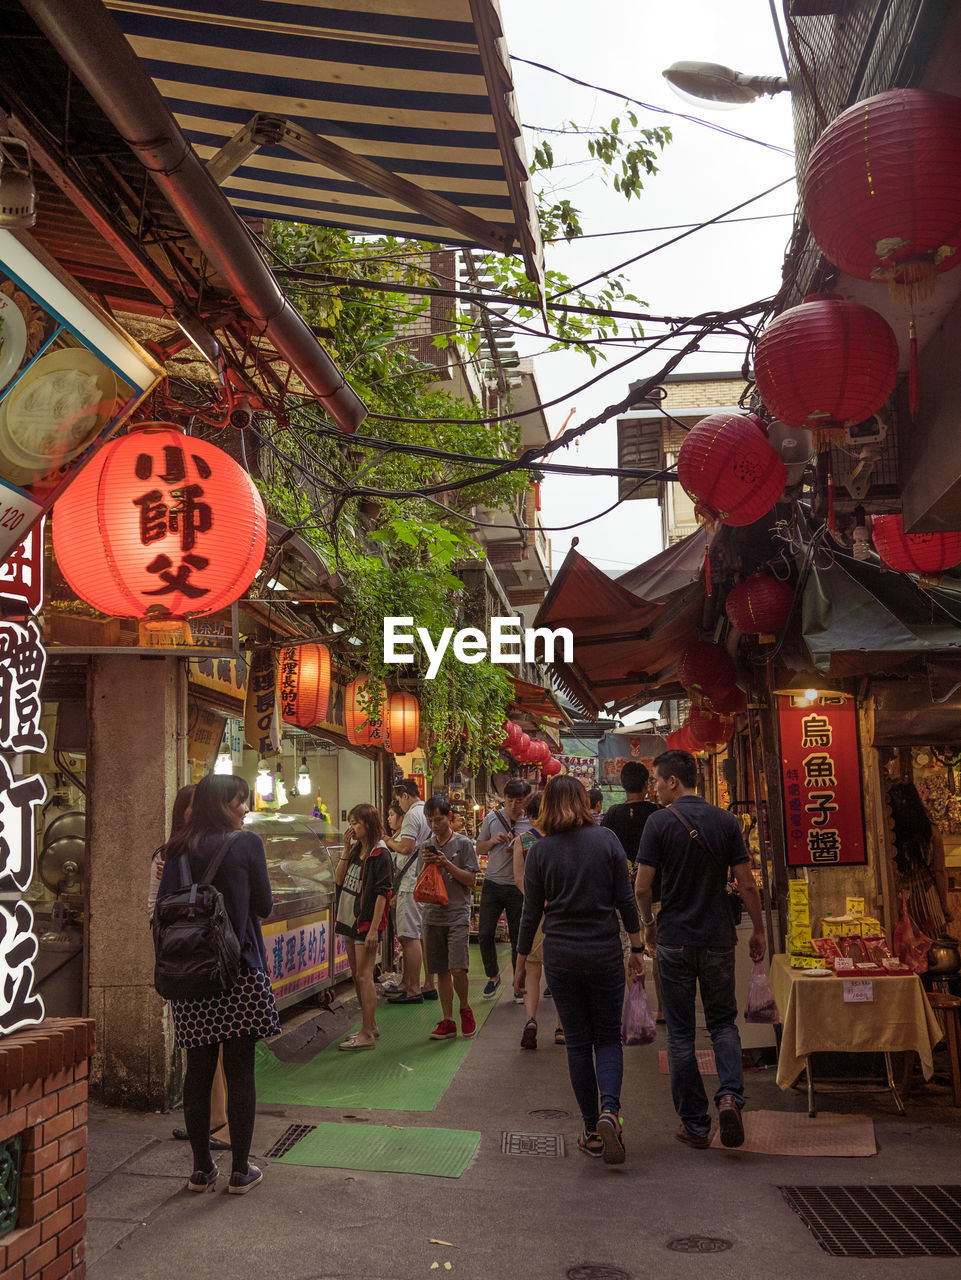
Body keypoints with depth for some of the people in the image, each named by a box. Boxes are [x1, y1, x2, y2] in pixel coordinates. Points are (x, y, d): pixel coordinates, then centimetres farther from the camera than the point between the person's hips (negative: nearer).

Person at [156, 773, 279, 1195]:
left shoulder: (177, 849, 5)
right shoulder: (246, 843, -7)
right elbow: (264, 905, -1)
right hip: (239, 972, -4)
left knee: (198, 1070, 12)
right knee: (240, 1071, 5)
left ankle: (201, 1168, 20)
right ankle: (240, 1171, 12)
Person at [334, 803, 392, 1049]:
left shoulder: (380, 854, -13)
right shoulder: (356, 851, 12)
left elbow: (382, 893, -17)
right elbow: (339, 880, 7)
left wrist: (374, 928, -21)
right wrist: (346, 849, 1)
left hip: (366, 921, -9)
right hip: (350, 919, 9)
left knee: (364, 977, -7)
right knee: (356, 976, 14)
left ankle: (367, 1035, -2)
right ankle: (370, 1026, 24)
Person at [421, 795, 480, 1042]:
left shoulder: (463, 844, -2)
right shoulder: (426, 847, 11)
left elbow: (471, 880, -4)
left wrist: (447, 865, -15)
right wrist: (426, 866, -7)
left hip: (458, 915, -4)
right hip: (433, 916, 4)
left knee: (457, 968, -14)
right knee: (441, 971, 6)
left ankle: (465, 1008, 10)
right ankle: (447, 1021, 13)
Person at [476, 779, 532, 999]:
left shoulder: (532, 823, -1)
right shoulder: (492, 819, 4)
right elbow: (479, 849, 11)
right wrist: (494, 840, -9)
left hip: (518, 888, -2)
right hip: (493, 884, 2)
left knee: (518, 938, 5)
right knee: (485, 933, -1)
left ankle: (519, 983, 19)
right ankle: (492, 976, 21)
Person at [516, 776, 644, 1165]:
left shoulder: (540, 850, -4)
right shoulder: (606, 839, -4)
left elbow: (531, 913, -1)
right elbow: (625, 900, -2)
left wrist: (521, 959, 11)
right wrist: (636, 947, 8)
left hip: (561, 956, 0)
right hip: (604, 954, 0)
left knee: (578, 1042, 10)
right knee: (608, 1037, 11)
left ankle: (592, 1132, 12)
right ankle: (609, 1109, -13)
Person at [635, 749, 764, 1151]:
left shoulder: (659, 822, -9)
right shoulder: (726, 821, -1)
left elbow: (642, 885, -9)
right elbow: (747, 884, -2)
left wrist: (649, 924, 9)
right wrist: (758, 930, 10)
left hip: (674, 940, -2)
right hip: (718, 938, 2)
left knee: (681, 1033, 8)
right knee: (723, 1022, 17)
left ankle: (694, 1125, 12)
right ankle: (730, 1095, -7)